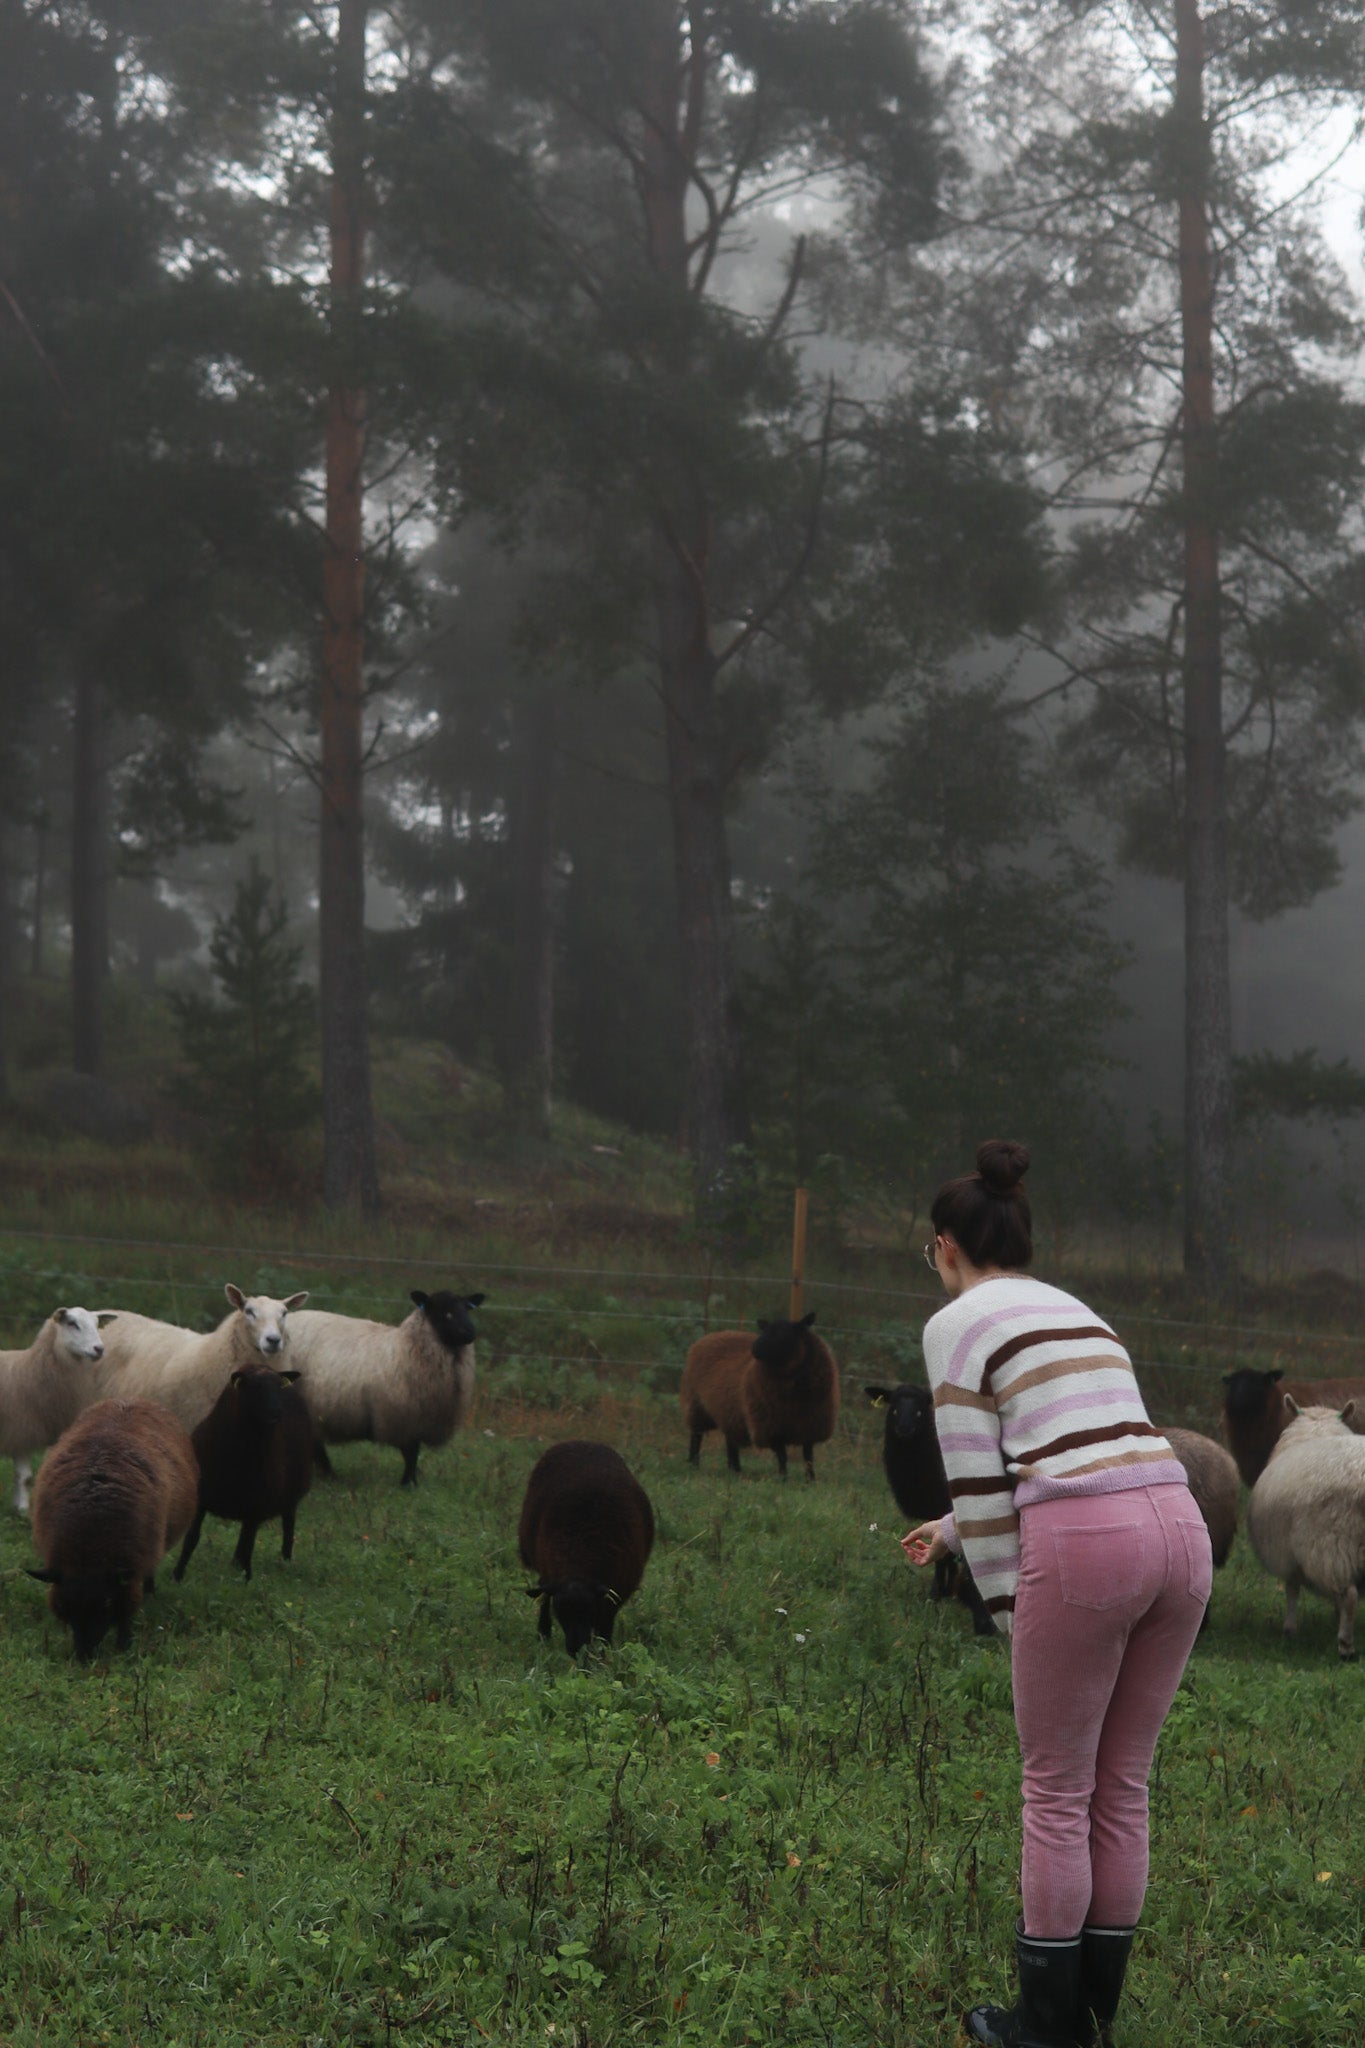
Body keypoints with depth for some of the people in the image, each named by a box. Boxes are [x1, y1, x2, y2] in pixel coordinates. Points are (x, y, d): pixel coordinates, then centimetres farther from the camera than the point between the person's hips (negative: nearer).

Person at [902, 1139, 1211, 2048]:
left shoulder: (956, 1325, 5)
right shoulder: (1077, 1314, 27)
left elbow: (978, 1476, 0)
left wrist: (1009, 1609, 8)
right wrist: (957, 1530, 52)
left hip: (1087, 1549, -7)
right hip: (1178, 1530, 7)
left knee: (1057, 1791, 9)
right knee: (1122, 1783, 17)